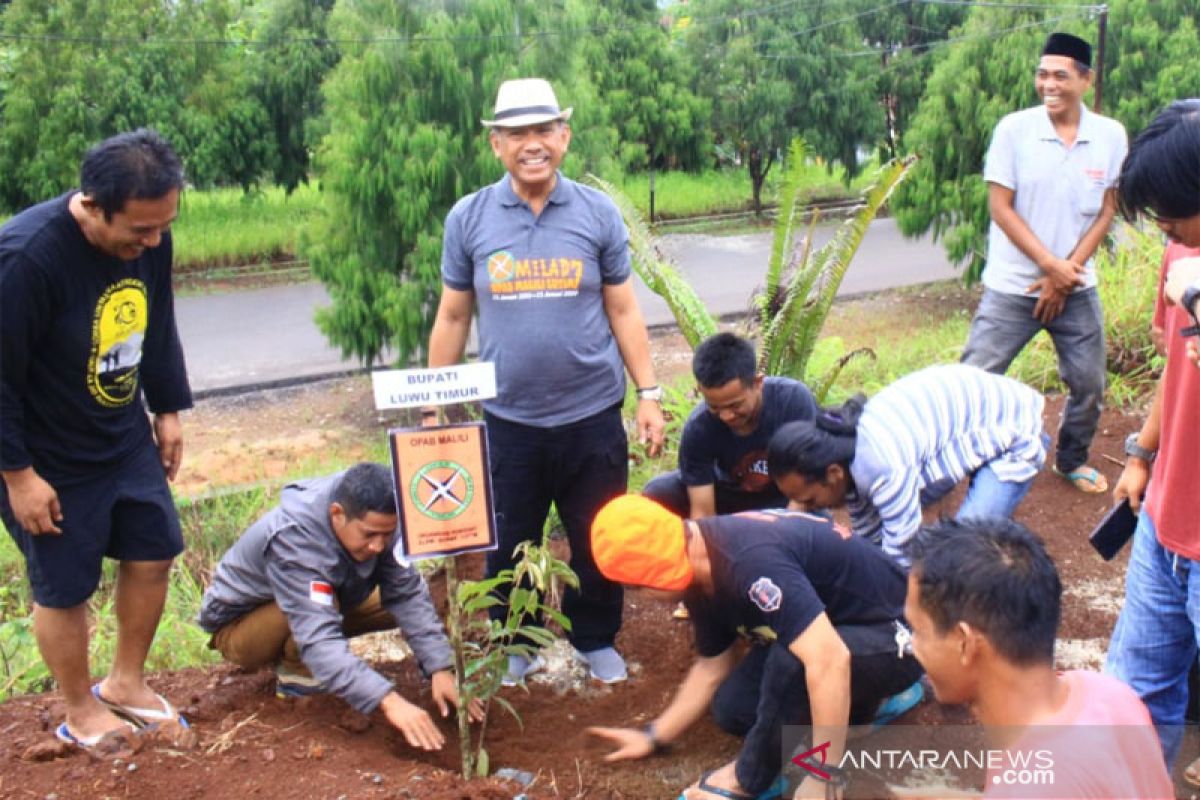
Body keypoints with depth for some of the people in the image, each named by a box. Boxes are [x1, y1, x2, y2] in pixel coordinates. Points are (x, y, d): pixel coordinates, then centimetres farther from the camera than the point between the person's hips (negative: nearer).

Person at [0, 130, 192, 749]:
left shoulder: (149, 237, -10)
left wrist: (168, 409, 12)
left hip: (126, 439, 7)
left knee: (153, 553, 12)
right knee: (64, 588, 7)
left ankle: (126, 683, 35)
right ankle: (82, 714, 30)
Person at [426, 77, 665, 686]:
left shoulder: (598, 214, -1)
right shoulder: (468, 219, -1)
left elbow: (623, 312, 4)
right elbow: (452, 318, 5)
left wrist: (648, 393, 0)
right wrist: (432, 410, 5)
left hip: (592, 415, 0)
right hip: (507, 420, 0)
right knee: (507, 547, 13)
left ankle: (596, 641, 34)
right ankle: (514, 647, 35)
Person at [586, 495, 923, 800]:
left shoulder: (750, 560, -35)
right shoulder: (700, 577, -4)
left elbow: (829, 660, -42)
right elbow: (712, 666, 12)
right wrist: (653, 736, 15)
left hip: (893, 636, -9)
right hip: (838, 624, 9)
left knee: (789, 660, -35)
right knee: (733, 708, 4)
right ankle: (871, 697, 15)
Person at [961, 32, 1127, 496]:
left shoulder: (1111, 136, -3)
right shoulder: (1014, 129, -10)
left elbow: (1106, 212, 0)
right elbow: (1000, 208, -10)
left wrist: (1066, 273, -9)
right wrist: (1050, 264, -14)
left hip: (1077, 289, 3)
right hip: (1011, 287, -3)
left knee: (1089, 384, 11)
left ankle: (1072, 460, 35)